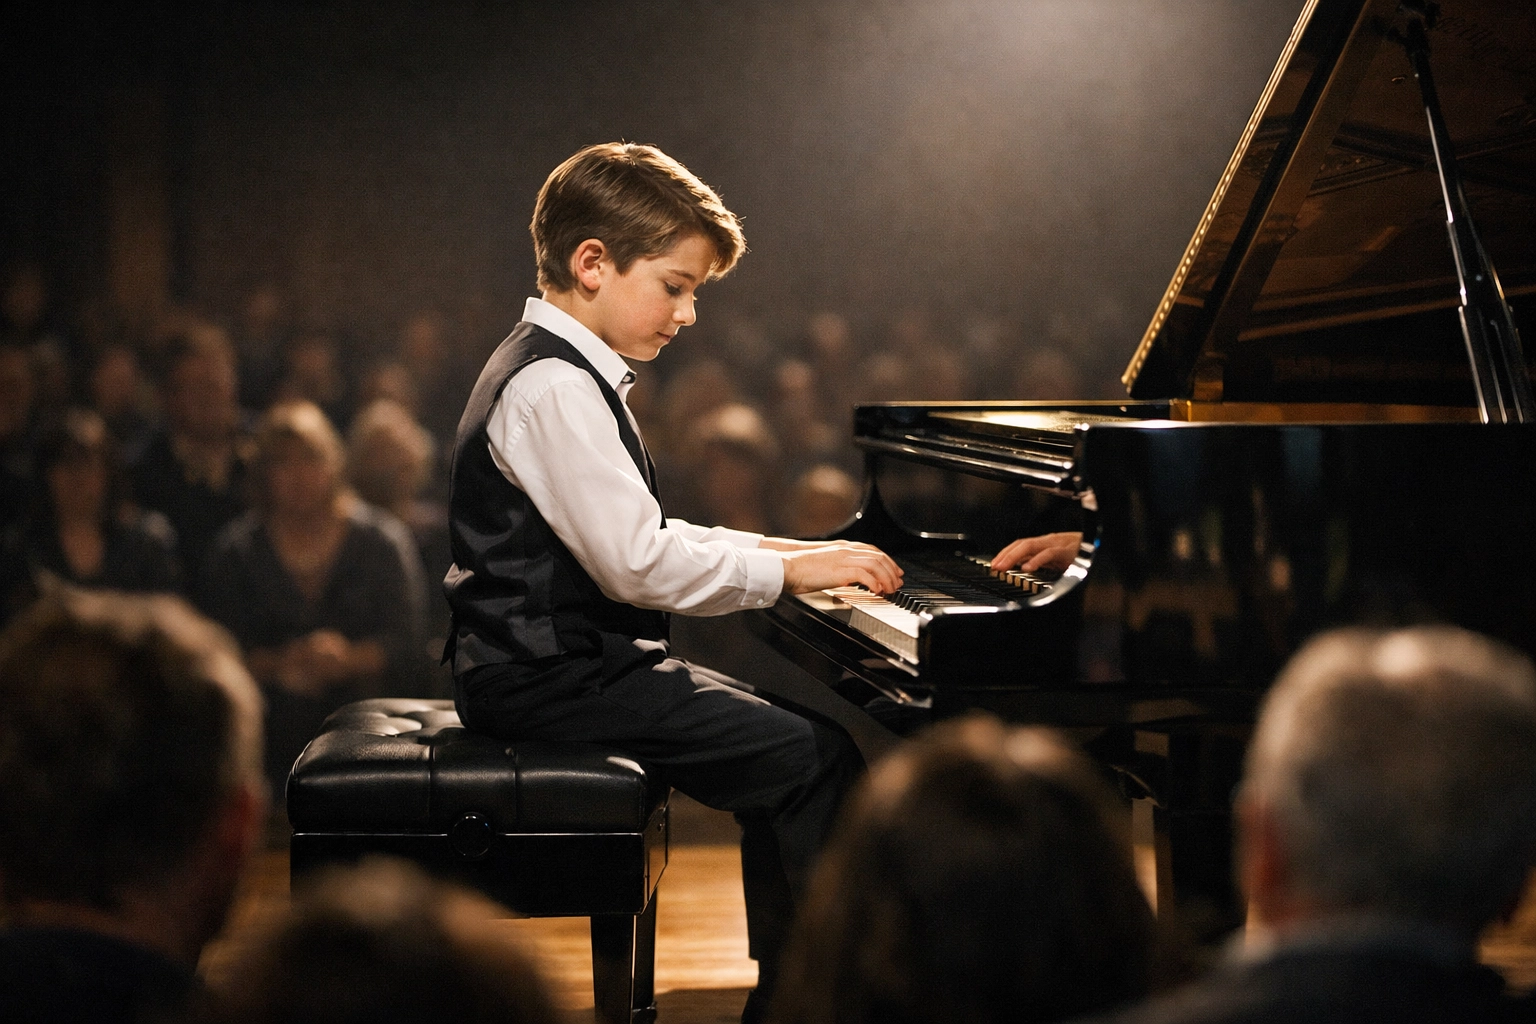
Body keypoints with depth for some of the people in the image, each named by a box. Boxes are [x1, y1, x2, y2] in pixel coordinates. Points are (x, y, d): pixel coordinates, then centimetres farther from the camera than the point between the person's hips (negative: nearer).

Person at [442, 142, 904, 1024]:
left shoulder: (556, 371, 17)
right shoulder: (554, 388, -19)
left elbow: (643, 538, 22)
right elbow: (637, 563, -25)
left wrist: (781, 549, 12)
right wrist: (787, 569, -16)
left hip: (573, 660, 11)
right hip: (555, 678, -11)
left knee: (781, 735, 16)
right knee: (818, 760, -16)